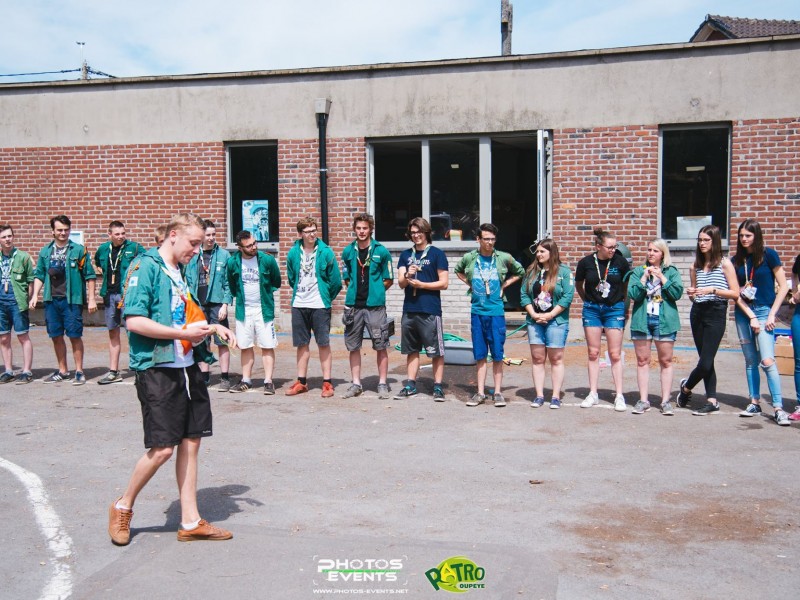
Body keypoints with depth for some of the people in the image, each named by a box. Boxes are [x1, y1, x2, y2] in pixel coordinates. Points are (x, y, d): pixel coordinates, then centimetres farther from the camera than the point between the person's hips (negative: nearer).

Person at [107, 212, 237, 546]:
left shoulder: (180, 271, 15)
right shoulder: (147, 267, -10)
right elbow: (135, 321, -19)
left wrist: (212, 327, 10)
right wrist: (183, 333, -19)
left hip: (187, 366, 8)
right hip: (157, 369, -8)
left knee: (191, 441, 8)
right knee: (163, 447, -5)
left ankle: (190, 522, 17)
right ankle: (123, 507, 19)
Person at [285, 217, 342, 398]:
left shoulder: (326, 252, -7)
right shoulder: (293, 253, 2)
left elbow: (335, 281, -2)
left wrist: (326, 298, 5)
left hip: (320, 306, -3)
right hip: (299, 305, 3)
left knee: (323, 344, 1)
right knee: (302, 344, 11)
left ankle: (327, 383, 7)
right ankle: (301, 382, 19)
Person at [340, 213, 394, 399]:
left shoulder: (381, 251, -2)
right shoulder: (348, 251, 7)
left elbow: (389, 280, 4)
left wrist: (375, 291, 0)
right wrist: (355, 290, 4)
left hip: (375, 305, -3)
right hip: (353, 305, 3)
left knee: (381, 346, 2)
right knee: (353, 346, 9)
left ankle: (383, 383, 12)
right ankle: (356, 384, 19)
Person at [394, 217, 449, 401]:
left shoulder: (437, 254, 0)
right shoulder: (405, 255, 12)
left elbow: (444, 283, -5)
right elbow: (401, 283, 6)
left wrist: (421, 284, -12)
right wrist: (407, 276, -15)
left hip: (430, 311, -4)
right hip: (409, 310, 5)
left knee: (436, 351, -1)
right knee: (412, 350, 12)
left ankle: (438, 386, 6)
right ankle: (410, 385, 21)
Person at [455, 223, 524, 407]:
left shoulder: (504, 258, -2)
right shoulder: (469, 258, 2)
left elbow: (519, 272, 14)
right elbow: (458, 271, 22)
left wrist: (504, 285, 4)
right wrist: (469, 283, 8)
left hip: (496, 311, -1)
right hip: (477, 311, 2)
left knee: (497, 354, 1)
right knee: (480, 355, 7)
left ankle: (498, 392, 11)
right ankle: (480, 393, 13)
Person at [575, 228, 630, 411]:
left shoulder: (620, 261, -8)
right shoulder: (586, 262, -6)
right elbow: (578, 285, 11)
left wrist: (624, 304, 5)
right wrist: (588, 301, 10)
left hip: (614, 309, -1)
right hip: (592, 309, 1)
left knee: (615, 354, -1)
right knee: (593, 353, 7)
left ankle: (619, 396, 5)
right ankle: (593, 394, 15)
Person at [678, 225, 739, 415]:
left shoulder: (724, 264, -1)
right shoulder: (695, 266, 14)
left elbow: (735, 293, -5)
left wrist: (713, 290, -16)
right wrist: (691, 294, 0)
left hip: (716, 314, -5)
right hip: (697, 313, 5)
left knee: (706, 361, -8)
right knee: (705, 361, 6)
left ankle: (686, 386, 16)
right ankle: (712, 401, 14)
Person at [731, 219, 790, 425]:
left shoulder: (769, 255, -4)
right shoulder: (737, 260, 7)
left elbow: (783, 287, -4)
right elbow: (736, 293, 4)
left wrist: (772, 315, -9)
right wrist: (751, 317, -5)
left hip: (764, 311, -4)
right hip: (743, 313, 5)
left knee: (767, 360, -14)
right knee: (750, 360, 9)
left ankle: (778, 408, -12)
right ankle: (754, 403, 16)